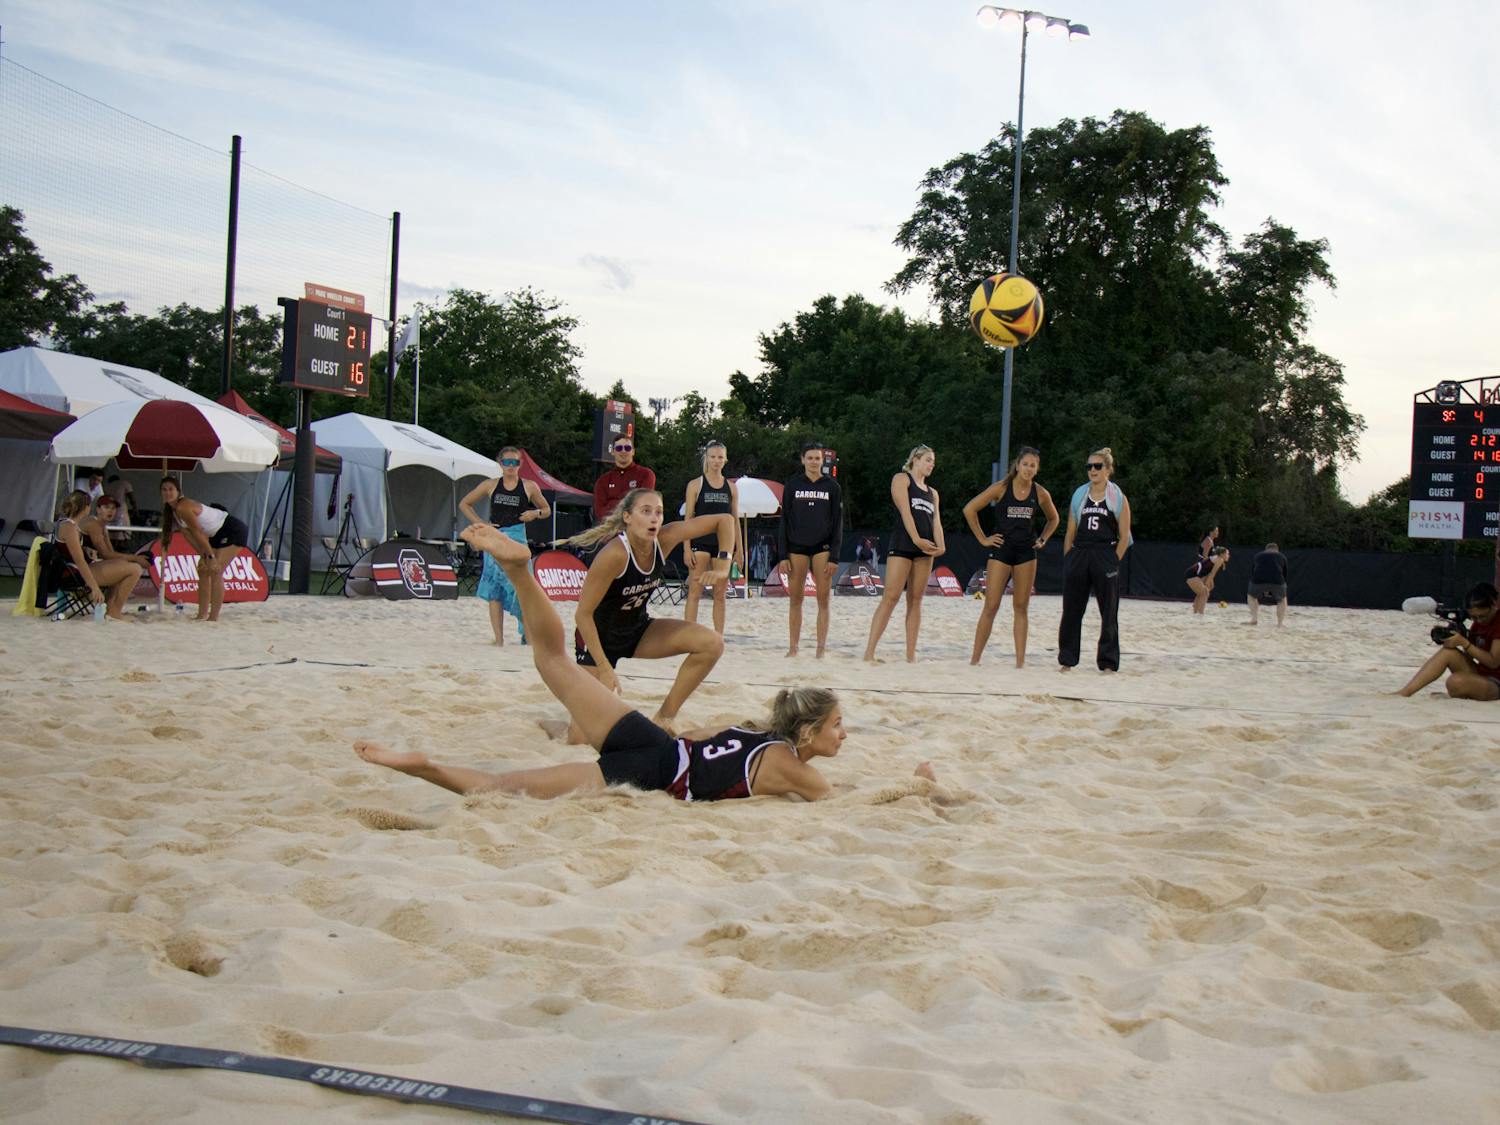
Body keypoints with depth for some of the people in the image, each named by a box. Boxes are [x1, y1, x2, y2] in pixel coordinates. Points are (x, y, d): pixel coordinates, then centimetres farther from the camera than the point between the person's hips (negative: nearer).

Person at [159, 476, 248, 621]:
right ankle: (202, 615, 13)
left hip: (234, 531, -10)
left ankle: (213, 618, -12)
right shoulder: (172, 510, 7)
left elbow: (198, 533, -23)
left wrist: (211, 557, -22)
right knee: (203, 570, 9)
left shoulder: (182, 507, -22)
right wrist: (203, 555, 1)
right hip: (218, 534, 10)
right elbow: (190, 535, 8)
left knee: (215, 571, -14)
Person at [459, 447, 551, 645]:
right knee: (494, 590, -1)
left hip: (517, 540, -1)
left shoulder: (529, 487, 6)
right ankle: (499, 640, 1)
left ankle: (528, 635, 3)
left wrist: (536, 513, -5)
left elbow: (547, 510, 17)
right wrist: (479, 523, 4)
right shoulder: (491, 485, 8)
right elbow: (464, 504, 17)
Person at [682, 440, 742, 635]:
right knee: (694, 592, -7)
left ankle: (718, 637, 11)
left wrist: (739, 550, 8)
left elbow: (735, 520, 13)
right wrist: (686, 548, -9)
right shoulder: (695, 485, 2)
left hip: (724, 543, 3)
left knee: (720, 594, 6)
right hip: (700, 542, -3)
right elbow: (688, 518, -1)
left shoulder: (731, 487, 11)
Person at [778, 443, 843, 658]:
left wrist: (834, 557, -4)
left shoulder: (832, 487, 5)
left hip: (822, 547, -1)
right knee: (795, 599, 1)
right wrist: (783, 555, -2)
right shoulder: (792, 485, 5)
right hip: (797, 547, 1)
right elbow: (784, 521, 5)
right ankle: (793, 648, 5)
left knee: (823, 600, -3)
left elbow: (838, 524, 4)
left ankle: (821, 649, -1)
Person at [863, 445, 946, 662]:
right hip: (902, 544, -6)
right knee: (891, 597, -14)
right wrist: (916, 539, -19)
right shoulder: (902, 479, 5)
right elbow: (905, 511, -8)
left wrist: (940, 545, -8)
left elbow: (936, 521, 11)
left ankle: (911, 655, 1)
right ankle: (869, 652, -17)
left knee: (915, 600, 3)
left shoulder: (932, 492, 23)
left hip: (924, 548, 7)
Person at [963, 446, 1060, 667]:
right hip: (1001, 550, -3)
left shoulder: (1041, 494, 2)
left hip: (1027, 553, 3)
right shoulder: (1002, 488, -7)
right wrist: (982, 539, -4)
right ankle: (974, 659, -1)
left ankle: (1020, 662, 7)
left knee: (1021, 607, 5)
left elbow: (1054, 519, 22)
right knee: (991, 607, -6)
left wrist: (1042, 539, 9)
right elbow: (969, 509, -5)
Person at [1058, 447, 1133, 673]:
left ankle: (1108, 663, 7)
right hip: (1079, 555, 3)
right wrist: (1068, 561, 6)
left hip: (1105, 557, -3)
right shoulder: (1079, 495, 11)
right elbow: (1070, 532, 12)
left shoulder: (1118, 498, 2)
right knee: (1071, 611, 4)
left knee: (1109, 613, 1)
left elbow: (1124, 536, 0)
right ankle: (1067, 659, 13)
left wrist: (1114, 561, -7)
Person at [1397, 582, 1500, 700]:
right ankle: (1404, 692, -21)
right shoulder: (1479, 623, 10)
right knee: (1448, 651, -17)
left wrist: (1464, 642, -24)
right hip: (1478, 673, 8)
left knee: (1456, 682, -36)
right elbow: (1468, 657, 9)